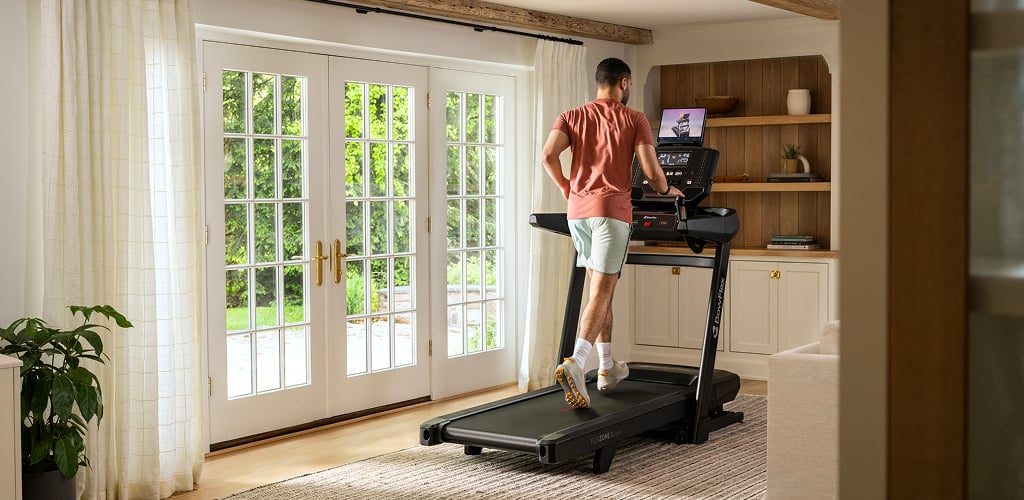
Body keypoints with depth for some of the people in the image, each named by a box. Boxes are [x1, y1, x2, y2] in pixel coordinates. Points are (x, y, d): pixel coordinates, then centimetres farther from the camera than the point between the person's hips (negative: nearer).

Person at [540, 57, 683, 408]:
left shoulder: (572, 116, 12)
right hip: (611, 210, -5)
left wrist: (566, 187, 14)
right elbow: (651, 171, -5)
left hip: (578, 210, 5)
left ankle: (607, 368, 23)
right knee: (601, 293, -8)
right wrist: (666, 191, 17)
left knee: (602, 289, 17)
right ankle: (575, 364, -25)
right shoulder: (635, 119, 3)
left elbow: (548, 155, -3)